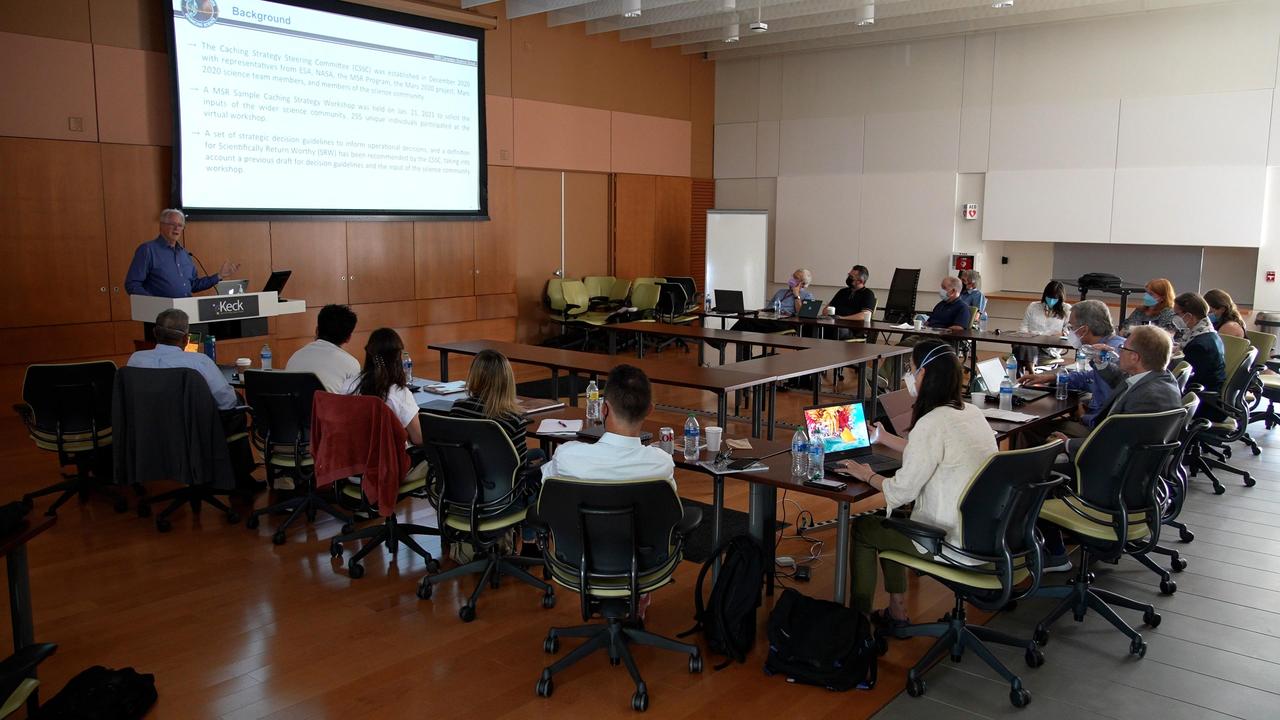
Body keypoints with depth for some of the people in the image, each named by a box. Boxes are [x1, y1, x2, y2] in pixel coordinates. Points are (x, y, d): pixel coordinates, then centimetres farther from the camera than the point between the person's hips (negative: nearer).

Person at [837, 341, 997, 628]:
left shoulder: (932, 423, -22)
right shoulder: (971, 412, 5)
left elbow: (902, 490, -18)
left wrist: (868, 476, 2)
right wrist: (883, 438, 30)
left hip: (955, 544, -8)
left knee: (862, 528, 11)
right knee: (888, 519, 26)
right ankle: (896, 613, 31)